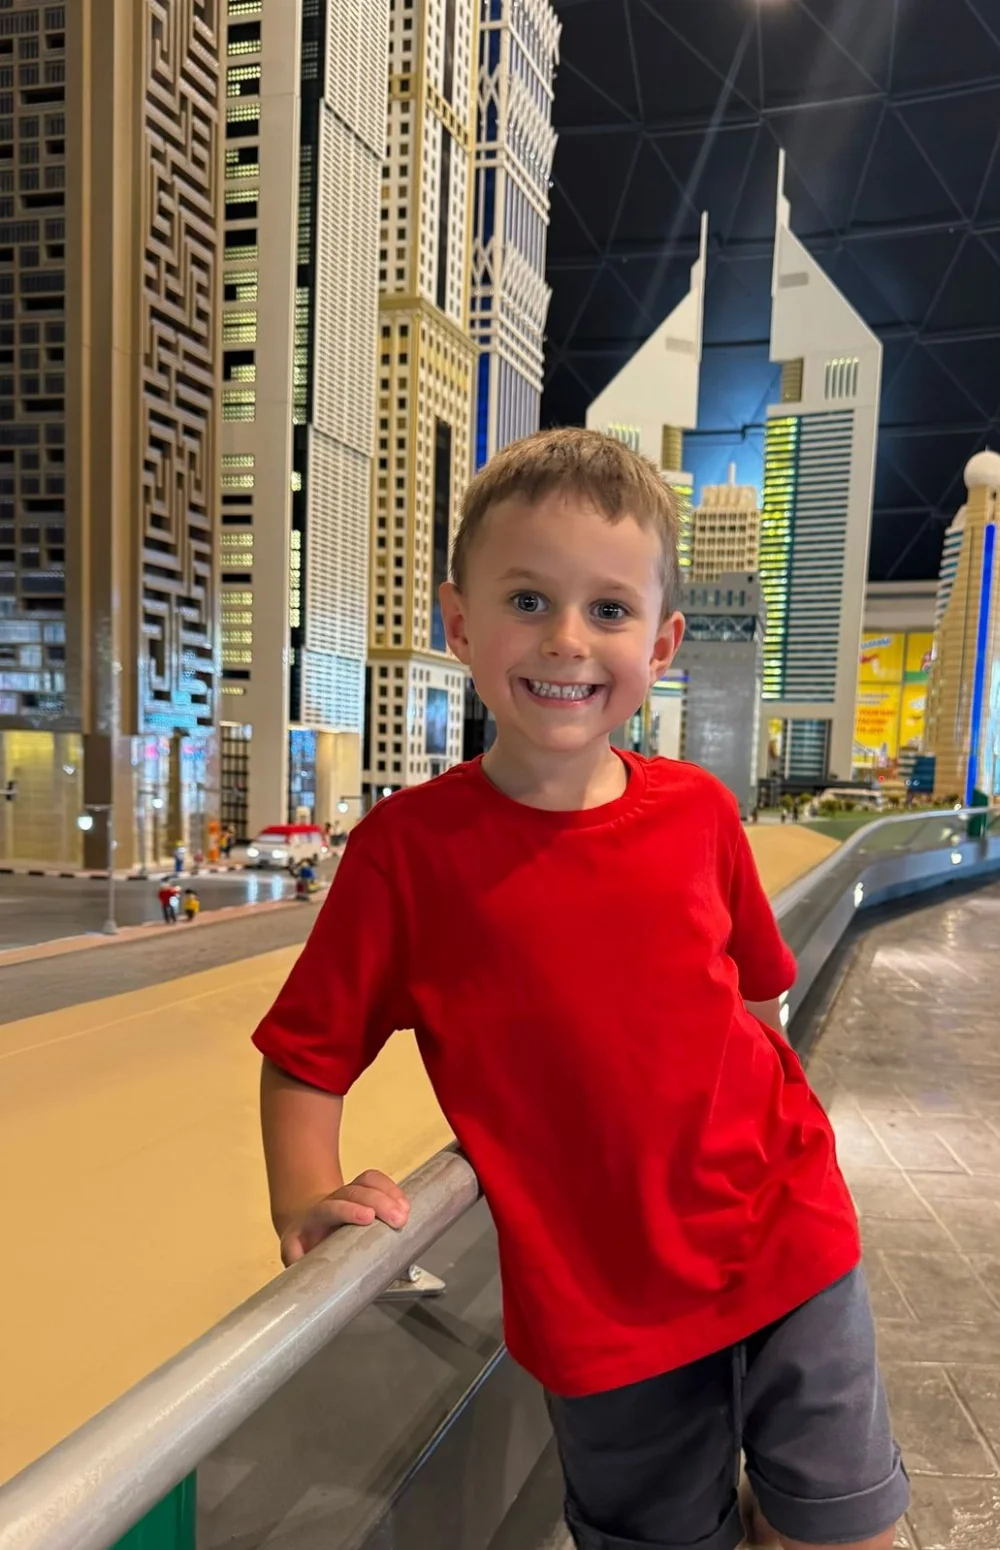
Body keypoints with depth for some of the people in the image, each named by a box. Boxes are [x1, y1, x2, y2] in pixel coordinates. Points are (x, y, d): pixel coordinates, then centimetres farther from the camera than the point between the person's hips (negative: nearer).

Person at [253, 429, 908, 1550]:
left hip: (786, 1240, 2)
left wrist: (776, 1136, 4)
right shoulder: (409, 847, -15)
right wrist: (305, 1202, -19)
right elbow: (305, 1055, -6)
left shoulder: (700, 811, -6)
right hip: (598, 1308, -1)